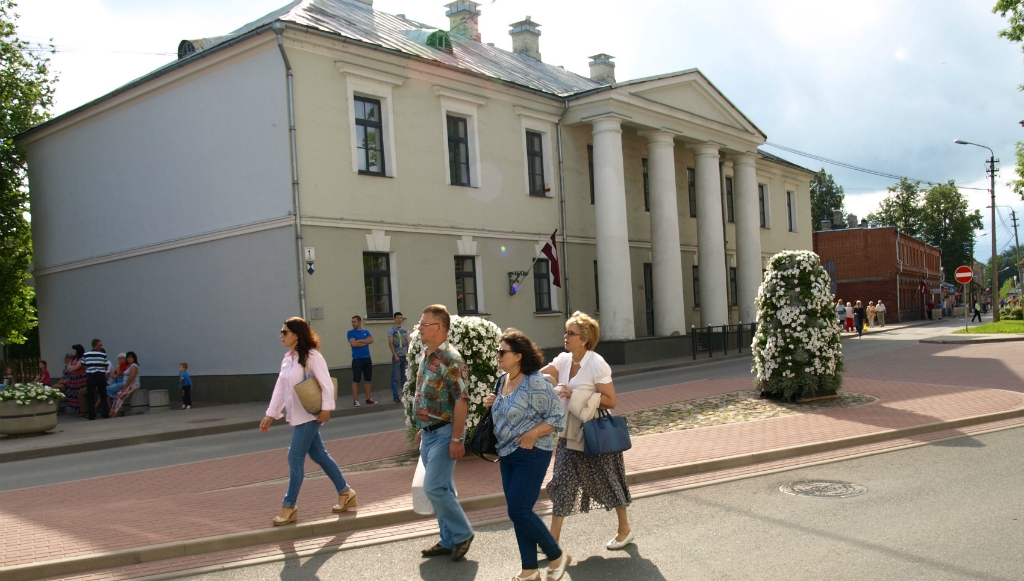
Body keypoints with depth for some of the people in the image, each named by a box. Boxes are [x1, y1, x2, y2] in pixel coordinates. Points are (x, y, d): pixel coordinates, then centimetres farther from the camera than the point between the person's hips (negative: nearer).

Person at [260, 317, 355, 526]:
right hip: (298, 416, 9)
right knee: (319, 455, 13)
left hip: (309, 416, -9)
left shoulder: (311, 356, -14)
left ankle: (289, 506, 3)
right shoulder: (288, 358, 10)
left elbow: (326, 384, -18)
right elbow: (280, 388, 13)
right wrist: (270, 414, 10)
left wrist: (326, 409, -21)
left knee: (295, 458, -6)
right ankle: (345, 492, 24)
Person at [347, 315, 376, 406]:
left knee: (368, 379, 7)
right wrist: (365, 342, -5)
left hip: (367, 359, 4)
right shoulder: (351, 333, 0)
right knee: (356, 380, -4)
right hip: (357, 359, -4)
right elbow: (354, 344, -15)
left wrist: (360, 341, -11)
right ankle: (355, 400, -1)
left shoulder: (366, 332, 12)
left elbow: (371, 340, -5)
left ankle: (368, 399, 14)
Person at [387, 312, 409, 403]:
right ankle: (396, 395, -2)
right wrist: (395, 355, -15)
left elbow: (407, 343, 13)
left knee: (405, 376, 7)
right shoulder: (391, 330, -3)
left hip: (405, 356, 5)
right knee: (395, 377, -4)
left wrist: (408, 355, 4)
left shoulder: (405, 330, 12)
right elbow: (390, 343, -8)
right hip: (396, 356, -5)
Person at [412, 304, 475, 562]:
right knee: (442, 489, 13)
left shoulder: (450, 359, -18)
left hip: (444, 433, -9)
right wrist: (421, 429, 18)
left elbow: (461, 400, -21)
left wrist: (457, 438, -22)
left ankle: (462, 534, 8)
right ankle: (449, 540, 23)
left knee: (434, 487, -9)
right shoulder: (424, 356, 9)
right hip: (429, 433, 9)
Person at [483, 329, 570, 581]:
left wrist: (533, 434, -23)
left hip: (531, 455, -8)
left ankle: (557, 557, 11)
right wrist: (490, 405, 2)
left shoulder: (535, 382, -18)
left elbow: (558, 416, -16)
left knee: (519, 510, -9)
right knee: (518, 512, 10)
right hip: (507, 455, 8)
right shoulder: (502, 381, 7)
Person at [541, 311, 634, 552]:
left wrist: (576, 395, -24)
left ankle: (625, 529, 31)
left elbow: (610, 401, -18)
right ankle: (553, 540, 8)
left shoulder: (597, 364, -17)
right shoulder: (563, 361, 1)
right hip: (571, 433, 6)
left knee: (608, 482, 9)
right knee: (562, 482, 2)